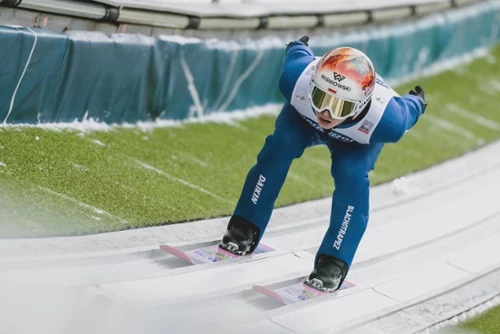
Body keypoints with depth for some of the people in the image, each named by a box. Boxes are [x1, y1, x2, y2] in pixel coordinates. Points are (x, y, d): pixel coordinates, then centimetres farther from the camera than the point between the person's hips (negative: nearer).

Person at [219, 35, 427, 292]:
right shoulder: (298, 77, -43)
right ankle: (245, 228, -4)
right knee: (280, 145, -21)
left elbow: (407, 110, -20)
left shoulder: (386, 119, -45)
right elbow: (296, 55, -17)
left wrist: (416, 102, 3)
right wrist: (298, 47, 6)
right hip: (304, 115, 1)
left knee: (351, 175, -24)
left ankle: (334, 262, -10)